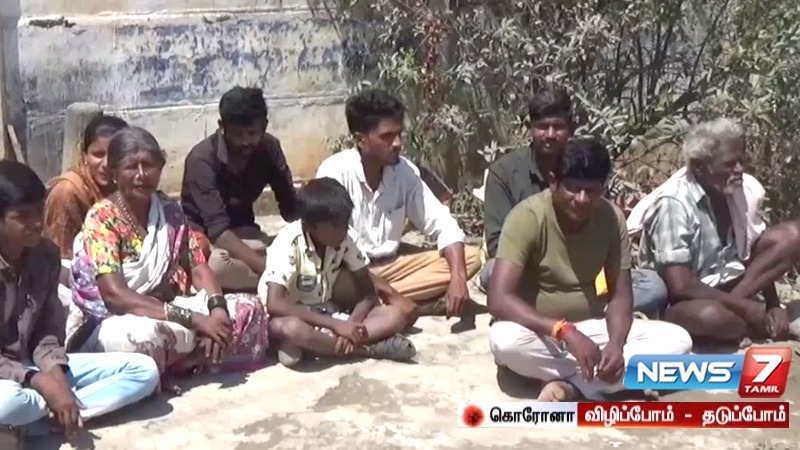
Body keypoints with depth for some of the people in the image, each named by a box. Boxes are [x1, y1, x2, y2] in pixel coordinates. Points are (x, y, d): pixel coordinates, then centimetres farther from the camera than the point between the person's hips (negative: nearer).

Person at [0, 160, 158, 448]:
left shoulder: (46, 254, -1)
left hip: (37, 366, 7)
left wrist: (55, 373, -18)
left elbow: (48, 331, 2)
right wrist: (41, 382, -27)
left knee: (143, 369, -7)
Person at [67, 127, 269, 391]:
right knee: (144, 335, -41)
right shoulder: (101, 218, -14)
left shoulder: (170, 211, 5)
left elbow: (198, 267, 4)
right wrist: (192, 319, -30)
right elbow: (115, 296, -25)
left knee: (249, 309, -5)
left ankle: (170, 365, -14)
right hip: (110, 325, -7)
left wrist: (217, 308, -19)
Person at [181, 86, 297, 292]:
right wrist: (265, 267, -42)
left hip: (241, 230, 4)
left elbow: (290, 206, -11)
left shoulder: (269, 148, -10)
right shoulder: (202, 158, -26)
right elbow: (217, 227, -33)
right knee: (218, 264, -39)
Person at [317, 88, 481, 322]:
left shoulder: (405, 171, -7)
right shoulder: (335, 172, -21)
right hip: (347, 269, -6)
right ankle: (426, 305, -24)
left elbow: (443, 225, -4)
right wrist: (391, 296, -28)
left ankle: (373, 302, -19)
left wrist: (457, 278, -22)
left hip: (390, 262, 6)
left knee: (470, 258, -10)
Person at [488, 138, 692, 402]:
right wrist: (566, 332, -39)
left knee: (678, 340, -15)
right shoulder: (527, 216, -21)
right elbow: (499, 300, -29)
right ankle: (599, 379, -22)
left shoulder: (611, 218, -7)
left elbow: (620, 294, -5)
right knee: (504, 340, -39)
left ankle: (570, 386, -25)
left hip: (590, 327, 5)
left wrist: (616, 343, -26)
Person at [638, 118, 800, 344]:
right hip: (682, 302, -7)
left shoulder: (745, 188, -7)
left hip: (725, 282, 7)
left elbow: (757, 249, 6)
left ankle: (732, 303, -13)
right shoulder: (674, 203, -26)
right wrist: (748, 308, -22)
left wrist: (773, 305, -7)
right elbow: (680, 286, -29)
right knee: (711, 316, -41)